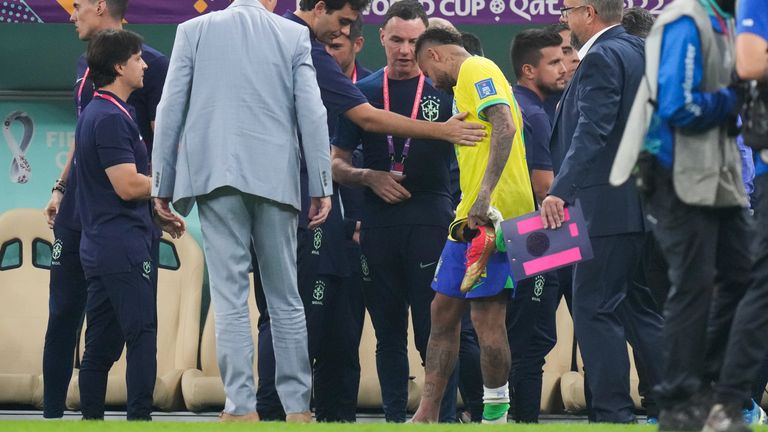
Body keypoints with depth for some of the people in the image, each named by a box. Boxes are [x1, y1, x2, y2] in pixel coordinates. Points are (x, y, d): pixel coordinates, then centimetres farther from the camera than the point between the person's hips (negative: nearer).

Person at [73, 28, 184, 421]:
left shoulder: (95, 113, 18)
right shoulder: (111, 118, -14)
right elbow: (127, 185, -19)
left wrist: (159, 215, 20)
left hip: (99, 248, 10)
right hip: (123, 247, -10)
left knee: (101, 344, 10)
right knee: (142, 337, -11)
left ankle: (91, 420, 11)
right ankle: (139, 418, -15)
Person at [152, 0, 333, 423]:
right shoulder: (294, 36, 5)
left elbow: (170, 110, 3)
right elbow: (312, 114, 1)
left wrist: (162, 184, 8)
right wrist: (321, 187, 5)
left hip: (217, 176, -1)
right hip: (276, 179, 1)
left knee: (229, 296, -3)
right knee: (285, 297, 9)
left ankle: (241, 407, -8)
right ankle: (297, 406, 9)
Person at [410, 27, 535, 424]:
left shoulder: (475, 71, -6)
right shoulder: (468, 80, 25)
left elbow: (504, 127, -21)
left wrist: (486, 196, -29)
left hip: (491, 213, -11)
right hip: (471, 217, 11)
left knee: (487, 317, -8)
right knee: (443, 312, 10)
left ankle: (495, 415, -4)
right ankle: (427, 414, 12)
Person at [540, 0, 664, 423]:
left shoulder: (601, 58, -14)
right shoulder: (640, 51, 16)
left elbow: (592, 132, -25)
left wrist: (560, 191, -31)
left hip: (608, 208, -10)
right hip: (643, 202, 10)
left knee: (595, 310, -6)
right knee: (639, 308, 14)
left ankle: (613, 413, -8)